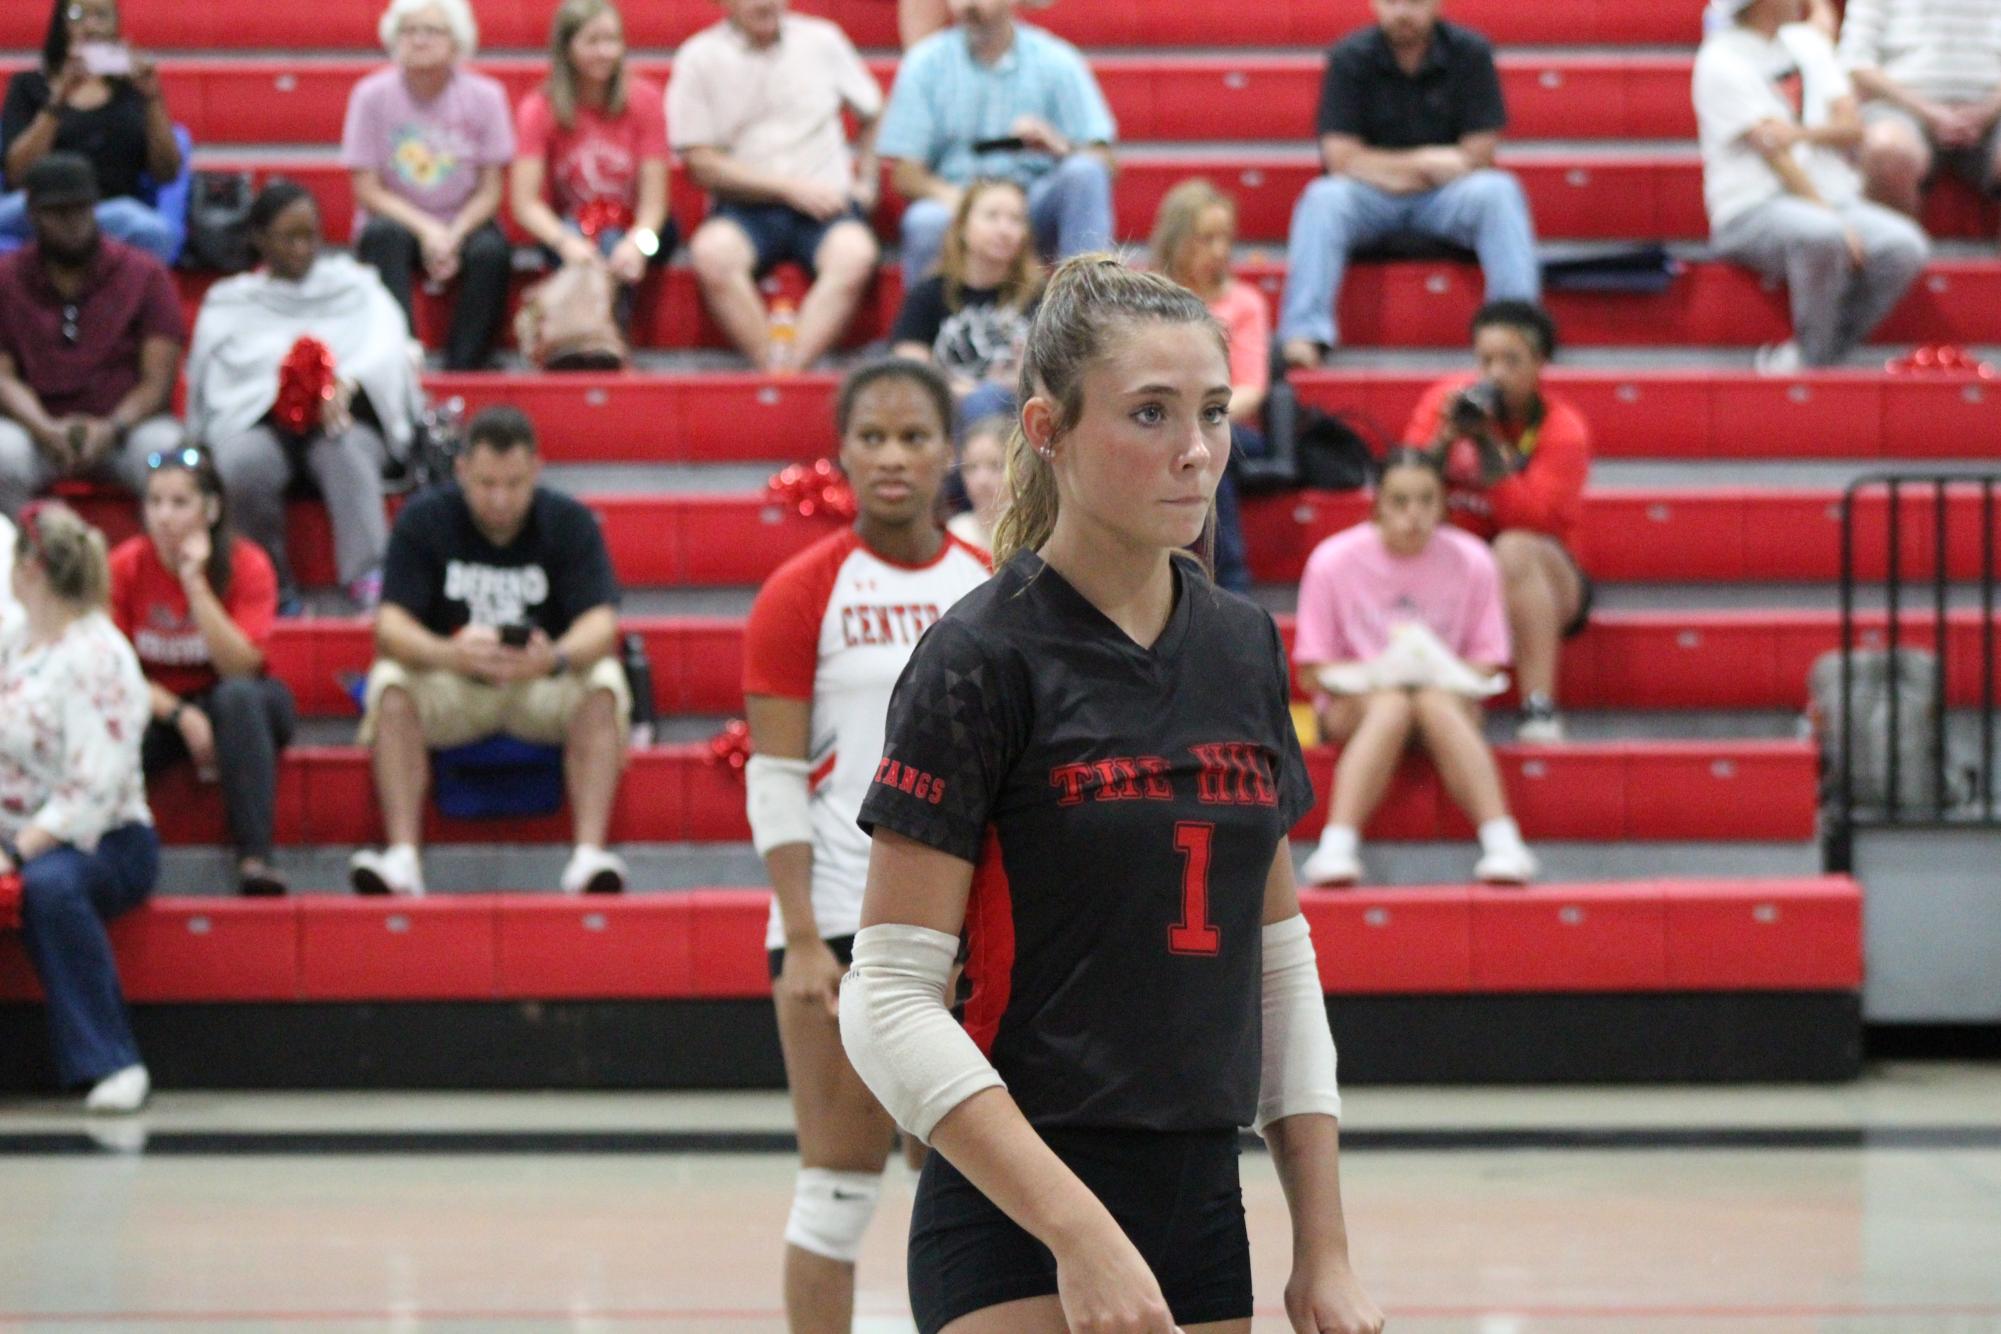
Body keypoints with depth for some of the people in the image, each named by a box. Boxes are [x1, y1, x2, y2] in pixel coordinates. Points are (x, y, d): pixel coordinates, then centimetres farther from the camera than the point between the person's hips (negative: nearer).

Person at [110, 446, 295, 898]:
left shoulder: (247, 565, -13)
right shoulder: (125, 567, -9)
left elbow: (241, 667, -23)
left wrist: (196, 583, -29)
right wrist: (181, 716, -21)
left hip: (239, 709, 0)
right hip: (156, 708, 0)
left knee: (238, 695, -37)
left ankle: (255, 857, -43)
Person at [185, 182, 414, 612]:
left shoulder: (354, 285, 18)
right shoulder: (227, 303, 19)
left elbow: (387, 347, -1)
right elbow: (212, 382, 6)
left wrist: (346, 383, -22)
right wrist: (275, 390, -14)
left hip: (342, 418, 0)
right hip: (254, 421, 0)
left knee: (345, 450, -37)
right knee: (242, 464, -36)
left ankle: (369, 578, -50)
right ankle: (273, 583, -24)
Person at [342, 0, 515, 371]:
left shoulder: (485, 96, -5)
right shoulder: (372, 96, -8)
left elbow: (489, 191, -3)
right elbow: (368, 191, -8)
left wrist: (454, 236, -21)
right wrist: (427, 231, -20)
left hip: (462, 226, 1)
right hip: (398, 220, -1)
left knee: (491, 251, -32)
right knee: (385, 234, -34)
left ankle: (462, 369, -25)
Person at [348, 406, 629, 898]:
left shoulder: (570, 522, -7)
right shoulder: (423, 521, -8)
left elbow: (599, 622, -18)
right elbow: (391, 625, -17)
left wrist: (556, 659, -42)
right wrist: (451, 654, -40)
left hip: (544, 687, 0)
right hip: (450, 688, 0)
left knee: (602, 684, -30)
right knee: (390, 685, -30)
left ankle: (589, 854, -39)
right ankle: (402, 856, -38)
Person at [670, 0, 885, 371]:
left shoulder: (822, 40, 10)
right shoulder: (699, 58, 2)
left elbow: (873, 117, 23)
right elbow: (702, 165, -3)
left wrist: (866, 183, 8)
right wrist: (789, 187, -9)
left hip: (825, 202, 1)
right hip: (744, 208, -1)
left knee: (856, 254, -33)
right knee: (713, 252, -35)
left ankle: (791, 366, -41)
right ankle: (773, 369, -36)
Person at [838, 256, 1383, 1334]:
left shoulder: (1244, 647, 10)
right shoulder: (984, 660, -9)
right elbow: (887, 1005, -14)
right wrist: (1079, 1232, -21)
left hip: (1203, 1224, 6)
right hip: (1019, 1245, -6)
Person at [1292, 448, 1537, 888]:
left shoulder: (1471, 560, -2)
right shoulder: (1333, 561, -5)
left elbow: (1485, 667, 2)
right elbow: (1312, 673, -3)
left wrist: (1442, 670, -20)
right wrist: (1377, 671, -21)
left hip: (1444, 693, 1)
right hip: (1354, 702, -1)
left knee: (1436, 703, -35)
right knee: (1391, 705, -36)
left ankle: (1503, 844, -44)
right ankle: (1337, 849, -49)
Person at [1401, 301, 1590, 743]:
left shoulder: (1563, 428, -11)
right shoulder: (1445, 399, -1)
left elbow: (1530, 520, -24)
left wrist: (1486, 442, -29)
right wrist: (1446, 437, -22)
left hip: (1540, 580, -2)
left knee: (1513, 550, -36)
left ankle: (1540, 713, -38)